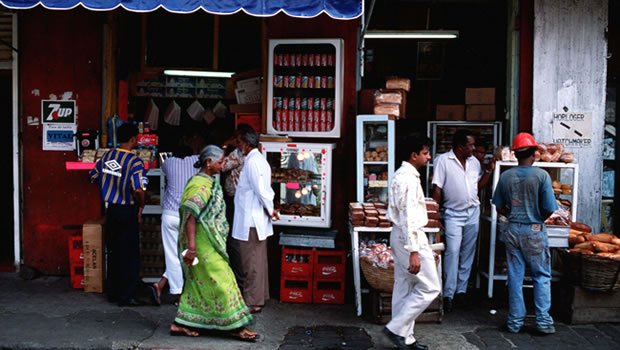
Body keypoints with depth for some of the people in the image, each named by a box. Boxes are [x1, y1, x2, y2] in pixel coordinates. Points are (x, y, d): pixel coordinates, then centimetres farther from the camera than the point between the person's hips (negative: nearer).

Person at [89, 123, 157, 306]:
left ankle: (112, 291, 26)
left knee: (113, 251, 17)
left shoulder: (106, 156, 2)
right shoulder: (134, 162, -17)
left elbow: (93, 177, 12)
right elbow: (138, 189, -26)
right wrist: (141, 206, -9)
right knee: (129, 254, 3)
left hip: (111, 209, 6)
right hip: (128, 211, -6)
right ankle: (127, 296, 7)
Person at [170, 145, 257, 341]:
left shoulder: (207, 182, 12)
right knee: (220, 282, -2)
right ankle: (233, 326, 9)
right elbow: (190, 216, -25)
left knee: (197, 283, 14)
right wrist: (191, 247, -29)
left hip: (207, 243, 10)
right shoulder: (201, 185, -18)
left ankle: (181, 324, 20)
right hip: (203, 244, -10)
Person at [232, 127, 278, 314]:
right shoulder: (259, 159, 14)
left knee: (251, 263, -2)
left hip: (250, 221, -10)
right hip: (258, 219, 10)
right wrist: (269, 209, 9)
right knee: (258, 260, 17)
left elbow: (260, 189, -22)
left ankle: (253, 302, 6)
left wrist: (270, 209, -10)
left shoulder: (252, 162, -18)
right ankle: (260, 296, 27)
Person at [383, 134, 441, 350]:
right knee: (430, 287, -1)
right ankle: (396, 328, 2)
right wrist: (414, 251, -25)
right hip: (409, 237, -10)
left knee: (404, 288, 13)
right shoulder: (409, 178, -20)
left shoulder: (401, 174, 13)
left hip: (400, 235, 10)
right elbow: (408, 218, -24)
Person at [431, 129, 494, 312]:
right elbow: (437, 189, -10)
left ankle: (461, 290, 17)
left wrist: (489, 170, 2)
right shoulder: (443, 160, -10)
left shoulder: (474, 161, 7)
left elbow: (479, 185, 15)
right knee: (452, 252, -9)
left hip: (473, 212, 6)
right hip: (453, 214, -5)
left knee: (468, 253, 8)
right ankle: (448, 294, -3)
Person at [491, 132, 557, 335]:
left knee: (515, 277, 9)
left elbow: (499, 208, 4)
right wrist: (539, 218, 10)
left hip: (512, 231, 3)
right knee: (542, 277, 11)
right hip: (534, 231, -3)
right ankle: (543, 321, 12)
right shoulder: (541, 175, -12)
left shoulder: (506, 176, -3)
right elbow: (549, 209, -10)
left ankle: (515, 322, 16)